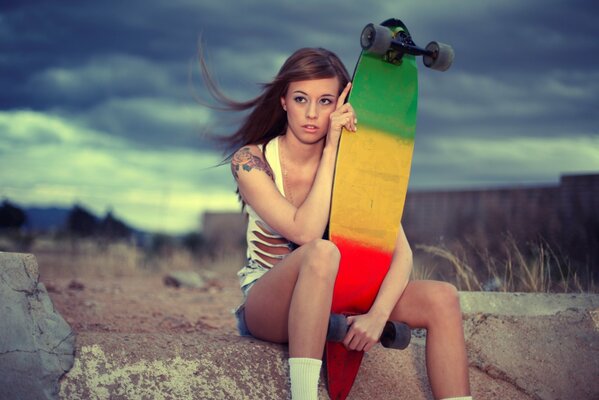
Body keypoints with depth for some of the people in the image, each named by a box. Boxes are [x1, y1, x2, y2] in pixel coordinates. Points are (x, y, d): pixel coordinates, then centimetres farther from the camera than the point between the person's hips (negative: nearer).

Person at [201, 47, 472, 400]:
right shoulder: (250, 160, -12)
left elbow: (401, 252, -9)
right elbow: (305, 232, -27)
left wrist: (378, 313, -27)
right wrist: (331, 148, -23)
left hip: (334, 297, 4)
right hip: (267, 304, -4)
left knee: (442, 298, -18)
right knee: (321, 252, -37)